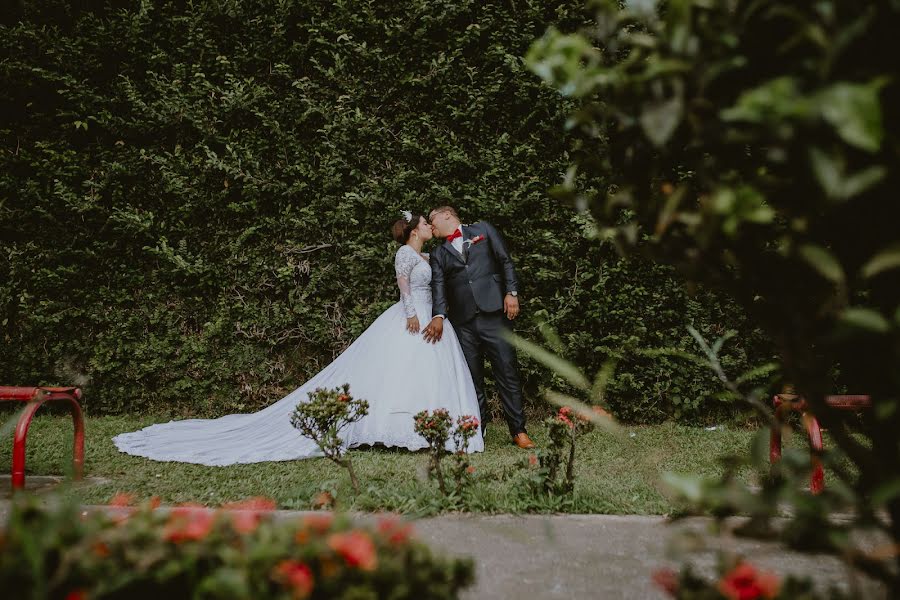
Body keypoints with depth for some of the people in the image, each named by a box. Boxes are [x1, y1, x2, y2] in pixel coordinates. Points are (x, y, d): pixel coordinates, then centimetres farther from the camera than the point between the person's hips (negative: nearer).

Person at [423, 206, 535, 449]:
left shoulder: (483, 229, 14)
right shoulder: (438, 254, 18)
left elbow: (505, 261, 9)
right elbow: (438, 287, 5)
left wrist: (511, 292, -4)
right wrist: (439, 315, -12)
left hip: (493, 311, -3)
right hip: (463, 321, 3)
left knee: (507, 370, -6)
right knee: (472, 377, 1)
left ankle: (518, 431, -3)